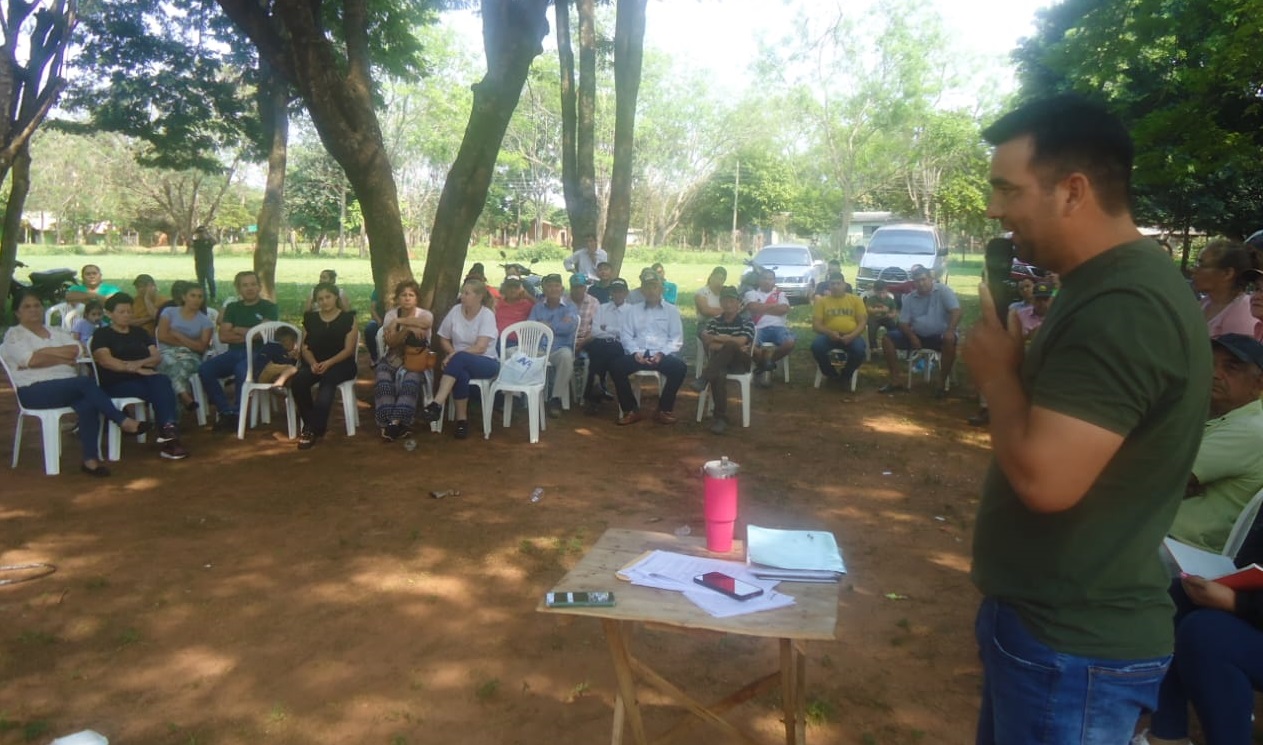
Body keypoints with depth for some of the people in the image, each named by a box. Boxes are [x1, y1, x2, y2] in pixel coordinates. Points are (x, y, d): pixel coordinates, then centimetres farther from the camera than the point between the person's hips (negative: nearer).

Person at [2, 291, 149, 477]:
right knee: (86, 382, -32)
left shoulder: (56, 332, 23)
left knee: (88, 403, -31)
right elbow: (29, 359, -10)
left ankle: (90, 459, -32)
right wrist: (61, 357, -5)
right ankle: (123, 421, -30)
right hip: (34, 391, -4)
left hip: (68, 387, 4)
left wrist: (47, 352, -3)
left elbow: (76, 350, 4)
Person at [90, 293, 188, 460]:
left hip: (144, 378, 4)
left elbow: (157, 357, 11)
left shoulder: (139, 332, 23)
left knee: (162, 382, -33)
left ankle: (168, 433, -42)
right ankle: (169, 435, -37)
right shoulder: (102, 335, 9)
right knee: (161, 390, -32)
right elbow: (106, 360, -9)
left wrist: (140, 363, -12)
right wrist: (136, 369, -20)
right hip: (116, 383, -4)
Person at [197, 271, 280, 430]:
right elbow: (223, 337, 8)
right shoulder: (232, 307, 20)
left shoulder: (268, 307, 9)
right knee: (205, 369, -22)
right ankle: (225, 411, -14)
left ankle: (236, 413, -21)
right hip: (234, 352, 5)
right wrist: (249, 335, -4)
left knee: (241, 370, -37)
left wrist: (237, 330, 4)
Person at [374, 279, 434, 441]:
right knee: (383, 381, -29)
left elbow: (425, 322, -30)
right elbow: (391, 342, -10)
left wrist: (398, 321, -28)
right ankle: (393, 424, -27)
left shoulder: (425, 314, -1)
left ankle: (394, 423, -32)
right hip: (393, 358, 2)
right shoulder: (391, 314, 4)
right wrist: (408, 329, -25)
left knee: (410, 380, -34)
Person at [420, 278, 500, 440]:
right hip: (462, 363, 3)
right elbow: (443, 339, 11)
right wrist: (453, 355, -7)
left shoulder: (487, 315, -11)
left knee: (459, 359, -37)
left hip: (486, 363, -3)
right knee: (461, 374, -36)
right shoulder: (455, 311, 2)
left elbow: (480, 348, -20)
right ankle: (462, 419, -23)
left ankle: (437, 404, -40)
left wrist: (455, 356, -23)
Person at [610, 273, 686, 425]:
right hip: (638, 354, 1)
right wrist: (635, 352, -10)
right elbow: (626, 335, 9)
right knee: (615, 366, -26)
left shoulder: (672, 310, 13)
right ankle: (631, 410, -11)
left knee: (680, 367, -31)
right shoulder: (634, 310, 19)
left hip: (662, 355, -1)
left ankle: (664, 410, -12)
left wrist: (661, 353, -13)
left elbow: (676, 339, 4)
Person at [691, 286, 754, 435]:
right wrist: (731, 344, -14)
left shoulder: (746, 321, 1)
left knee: (729, 346, -36)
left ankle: (704, 378, -32)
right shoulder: (714, 321, 9)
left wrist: (718, 339, -6)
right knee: (718, 375, -37)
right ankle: (721, 417, -34)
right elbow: (710, 345, -4)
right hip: (719, 362, 2)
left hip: (740, 362, -1)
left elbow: (741, 342, -16)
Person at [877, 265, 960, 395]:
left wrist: (950, 331, -34)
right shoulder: (909, 298, 6)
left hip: (939, 335, -4)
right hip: (917, 335, 4)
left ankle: (942, 384, -25)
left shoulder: (943, 290, -7)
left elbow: (956, 311, -17)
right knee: (888, 338, -10)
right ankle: (895, 381, -7)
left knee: (950, 340, -38)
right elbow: (903, 323, 4)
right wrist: (912, 337, -16)